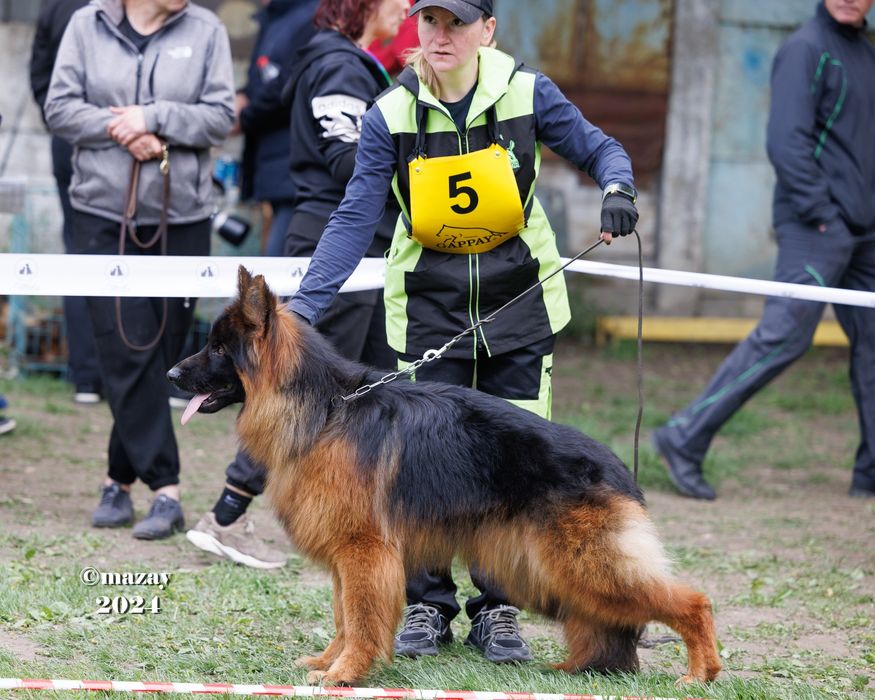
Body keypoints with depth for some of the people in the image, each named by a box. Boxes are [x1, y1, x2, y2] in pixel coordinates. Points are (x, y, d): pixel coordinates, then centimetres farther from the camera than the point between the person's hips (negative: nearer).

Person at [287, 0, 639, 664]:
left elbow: (598, 148, 3)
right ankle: (428, 606, 12)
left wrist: (616, 187, -21)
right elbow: (355, 218, -9)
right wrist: (304, 305, -19)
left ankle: (498, 610, 12)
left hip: (518, 298, 0)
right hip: (430, 304, 0)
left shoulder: (526, 93, -9)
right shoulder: (392, 114, -8)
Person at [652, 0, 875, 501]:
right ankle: (686, 438, -7)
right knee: (783, 337, -13)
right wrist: (819, 212, -18)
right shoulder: (805, 49, -9)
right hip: (814, 226, -8)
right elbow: (787, 141, -16)